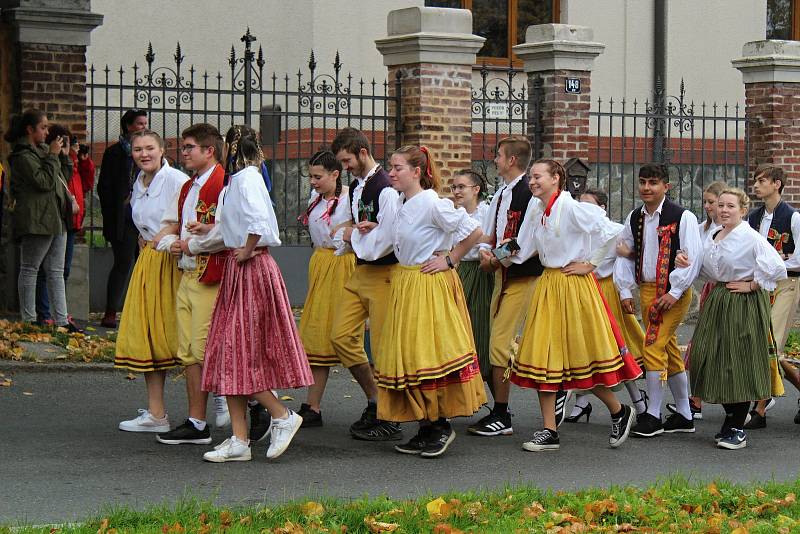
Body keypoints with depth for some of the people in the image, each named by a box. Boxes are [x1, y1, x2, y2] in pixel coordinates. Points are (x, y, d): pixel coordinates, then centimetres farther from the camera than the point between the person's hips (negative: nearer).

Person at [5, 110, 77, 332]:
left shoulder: (42, 150, 18)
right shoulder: (23, 155, -10)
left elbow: (64, 178, 22)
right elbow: (44, 182, -20)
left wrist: (64, 155, 10)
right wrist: (53, 156, -13)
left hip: (56, 219, 9)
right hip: (36, 220, -9)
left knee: (56, 272, 8)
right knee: (30, 269, -1)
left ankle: (61, 320, 9)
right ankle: (29, 320, 2)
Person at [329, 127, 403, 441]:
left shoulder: (386, 189, -17)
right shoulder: (355, 187, 12)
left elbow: (382, 244, -19)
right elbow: (343, 232, 18)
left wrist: (353, 235, -4)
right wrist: (361, 230, -4)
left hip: (383, 274, -9)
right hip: (360, 271, 9)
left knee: (383, 347, -3)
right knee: (341, 336, 7)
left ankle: (389, 420, 7)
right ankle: (374, 401, 22)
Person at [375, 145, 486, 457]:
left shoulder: (432, 204, -16)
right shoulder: (400, 203, 9)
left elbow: (474, 232, -15)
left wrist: (450, 260, -8)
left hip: (430, 286, -9)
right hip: (404, 285, 9)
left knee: (429, 353, -7)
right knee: (407, 357, 8)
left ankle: (441, 425, 5)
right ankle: (426, 428, 14)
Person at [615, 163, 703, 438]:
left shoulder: (683, 217, -9)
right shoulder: (634, 218, 10)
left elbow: (692, 258, -13)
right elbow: (624, 255, 13)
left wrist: (674, 293, -18)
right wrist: (625, 291, 3)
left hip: (673, 292, -7)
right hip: (646, 290, 7)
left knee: (653, 346, -13)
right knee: (669, 352, 12)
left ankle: (653, 415, -5)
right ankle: (684, 415, 20)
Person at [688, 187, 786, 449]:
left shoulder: (750, 238, -15)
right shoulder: (713, 237, 10)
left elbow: (777, 268, -23)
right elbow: (706, 269, 24)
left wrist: (751, 285, -15)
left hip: (743, 306, -8)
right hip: (717, 303, 8)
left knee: (738, 365, -4)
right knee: (715, 361, 8)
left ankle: (737, 429, 4)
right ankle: (731, 419, 24)